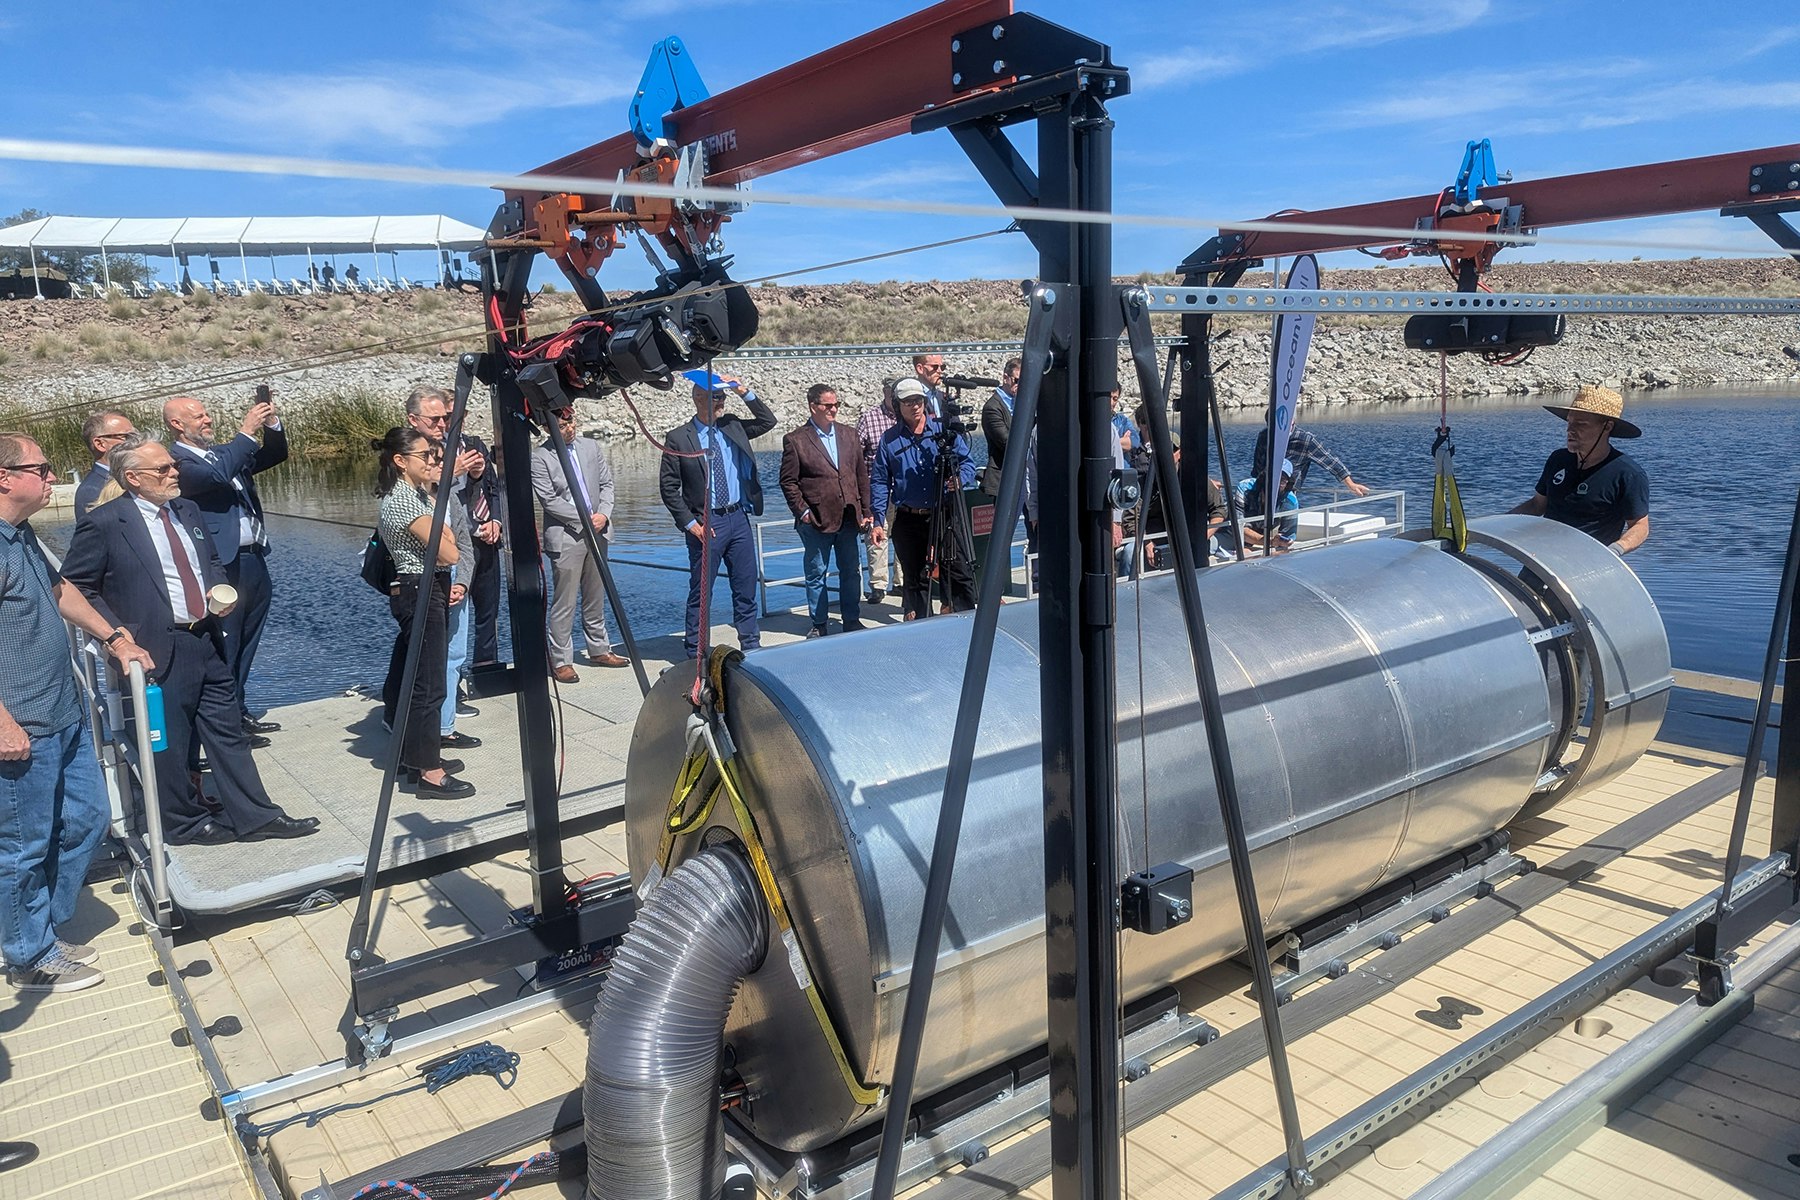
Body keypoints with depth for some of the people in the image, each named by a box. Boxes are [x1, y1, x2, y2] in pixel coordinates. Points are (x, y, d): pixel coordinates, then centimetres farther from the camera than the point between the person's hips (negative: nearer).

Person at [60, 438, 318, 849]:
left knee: (228, 732, 11)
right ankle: (185, 823, 23)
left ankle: (255, 816, 18)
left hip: (208, 641, 6)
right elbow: (75, 587, -6)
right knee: (168, 742, 7)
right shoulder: (104, 524, -9)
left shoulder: (188, 511, 11)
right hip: (159, 650, -6)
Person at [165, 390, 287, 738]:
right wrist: (246, 431, -22)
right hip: (224, 568, -8)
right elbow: (217, 475, -27)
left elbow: (275, 455, 18)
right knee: (223, 651, 0)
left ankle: (239, 712, 28)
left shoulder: (222, 452, 15)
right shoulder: (177, 460, -9)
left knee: (245, 647, 17)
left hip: (254, 562, 8)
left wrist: (272, 424, 0)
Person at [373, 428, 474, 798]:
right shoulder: (403, 501, -17)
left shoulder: (418, 494, 12)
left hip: (430, 590, 10)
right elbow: (449, 553, -21)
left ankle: (416, 754, 27)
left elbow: (448, 541, 14)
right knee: (428, 685, -7)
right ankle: (429, 773, -3)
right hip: (420, 591, -10)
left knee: (409, 678, 17)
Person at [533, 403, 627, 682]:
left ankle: (599, 650, 28)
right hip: (565, 538, -5)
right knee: (564, 604, -2)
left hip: (597, 534, 6)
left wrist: (604, 514, -7)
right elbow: (549, 501, -12)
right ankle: (561, 661, 7)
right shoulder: (539, 457, -8)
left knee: (595, 599, 16)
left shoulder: (591, 447, 9)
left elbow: (606, 483, 10)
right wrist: (585, 519, -13)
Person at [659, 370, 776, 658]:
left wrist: (745, 393, 0)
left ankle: (751, 645, 24)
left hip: (738, 518, 5)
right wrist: (690, 523, -11)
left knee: (746, 587, 12)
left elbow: (768, 421, 13)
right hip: (706, 524, -5)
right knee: (701, 592, 3)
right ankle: (695, 653, 14)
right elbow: (668, 487, -5)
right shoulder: (678, 438, -7)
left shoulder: (732, 426, 7)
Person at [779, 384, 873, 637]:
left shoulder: (847, 434, 9)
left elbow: (862, 474, 11)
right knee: (816, 574, 8)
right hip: (816, 521, -4)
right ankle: (819, 624, 19)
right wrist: (803, 512, -10)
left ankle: (852, 621, 23)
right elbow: (788, 482, -4)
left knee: (851, 571, 11)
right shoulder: (795, 440, -5)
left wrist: (865, 511, 7)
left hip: (848, 518, 4)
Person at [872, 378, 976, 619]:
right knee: (915, 580, 8)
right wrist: (878, 520, 0)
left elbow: (967, 463, 6)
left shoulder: (945, 430, 5)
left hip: (945, 517, -1)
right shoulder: (889, 439, 7)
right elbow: (880, 482, 7)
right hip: (908, 520, 1)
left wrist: (960, 478, -17)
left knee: (959, 573, -5)